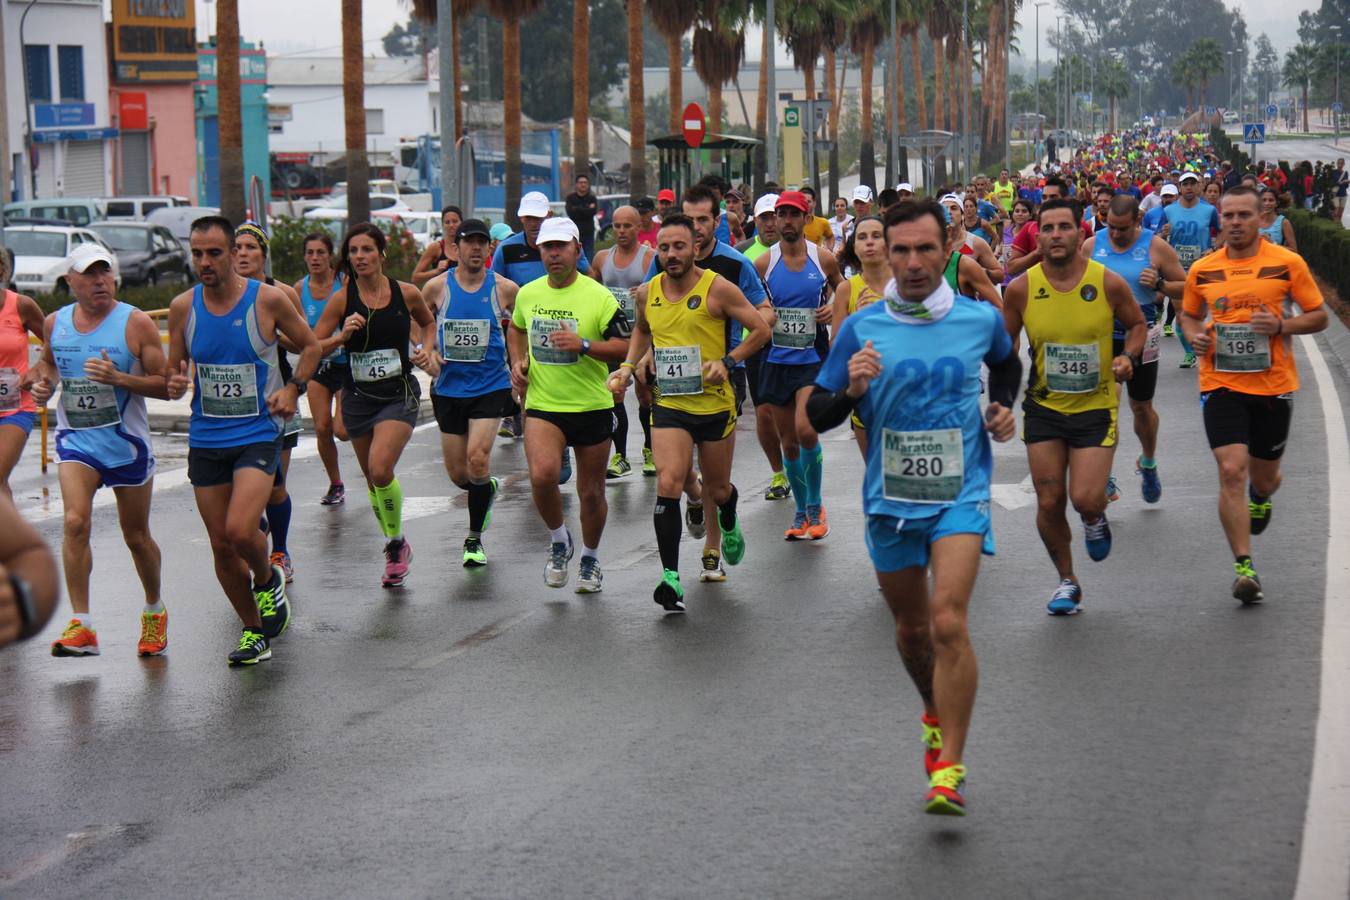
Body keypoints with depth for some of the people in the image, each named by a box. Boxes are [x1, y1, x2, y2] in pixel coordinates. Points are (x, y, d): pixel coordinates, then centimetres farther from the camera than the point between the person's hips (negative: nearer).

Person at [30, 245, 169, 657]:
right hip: (75, 438, 2)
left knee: (136, 537, 10)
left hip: (127, 442, -2)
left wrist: (119, 378, -25)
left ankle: (154, 610, 35)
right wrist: (43, 383, 1)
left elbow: (165, 386, -11)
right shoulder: (55, 322, 2)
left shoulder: (136, 323, -10)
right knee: (75, 522, -19)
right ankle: (81, 627, -18)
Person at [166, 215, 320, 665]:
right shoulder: (183, 307, 0)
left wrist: (292, 389, -9)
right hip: (205, 439, 4)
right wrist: (175, 384, -11)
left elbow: (310, 346, 7)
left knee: (240, 530, -21)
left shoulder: (268, 300, -8)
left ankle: (267, 579, 12)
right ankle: (255, 632, 24)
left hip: (257, 435, -4)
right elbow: (175, 368, 12)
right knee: (221, 545, 6)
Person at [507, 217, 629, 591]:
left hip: (592, 406, -2)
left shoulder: (599, 297, -9)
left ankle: (590, 557, 33)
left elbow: (623, 347, -11)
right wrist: (518, 361, 8)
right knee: (542, 475, -22)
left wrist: (583, 345, -26)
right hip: (542, 405, 2)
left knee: (591, 492, 8)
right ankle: (559, 540, 4)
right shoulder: (527, 294, 4)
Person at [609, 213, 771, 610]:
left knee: (718, 489, 13)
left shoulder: (717, 288, -10)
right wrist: (628, 365, 10)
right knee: (668, 484, -16)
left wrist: (727, 361, -17)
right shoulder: (647, 293, 3)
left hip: (715, 405, -2)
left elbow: (761, 329, -6)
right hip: (669, 406, 2)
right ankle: (670, 577, -16)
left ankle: (729, 525, 51)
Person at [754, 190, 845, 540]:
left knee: (805, 430, -19)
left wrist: (834, 310, -6)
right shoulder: (763, 263, 0)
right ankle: (802, 511, 23)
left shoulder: (824, 259, -2)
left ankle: (815, 506, 1)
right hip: (776, 361, 2)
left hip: (814, 358, -2)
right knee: (789, 442, 7)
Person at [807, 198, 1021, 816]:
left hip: (961, 494, -2)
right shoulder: (862, 328, -5)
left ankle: (949, 766, -14)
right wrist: (851, 390, -21)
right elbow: (816, 415, -1)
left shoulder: (980, 319, -2)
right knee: (911, 628, 16)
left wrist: (1003, 406, 4)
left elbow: (1006, 362, 23)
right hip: (891, 498, 2)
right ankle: (936, 715, 45)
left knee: (948, 622, -19)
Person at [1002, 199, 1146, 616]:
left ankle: (1095, 519, 26)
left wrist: (1129, 356, -11)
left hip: (1096, 406, -2)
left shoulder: (1108, 283, -10)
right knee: (1049, 503, 2)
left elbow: (1136, 323, 8)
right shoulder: (1021, 289, -8)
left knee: (1085, 499, -13)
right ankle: (1067, 582, 24)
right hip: (1044, 407, 2)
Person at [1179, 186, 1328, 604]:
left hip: (1274, 385, 0)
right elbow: (1188, 315, 19)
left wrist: (1281, 325, -16)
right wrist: (1195, 336, -4)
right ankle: (1244, 567, -10)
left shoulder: (1287, 263, -4)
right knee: (1232, 472, -15)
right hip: (1221, 384, 0)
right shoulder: (1202, 270, 2)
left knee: (1263, 478, 12)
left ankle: (1260, 499, 52)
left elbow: (1319, 316, 2)